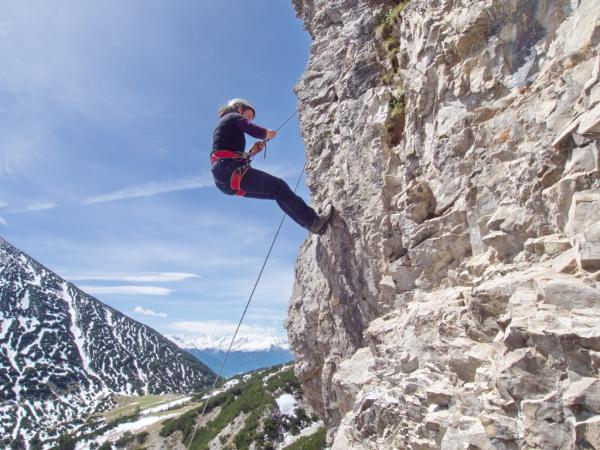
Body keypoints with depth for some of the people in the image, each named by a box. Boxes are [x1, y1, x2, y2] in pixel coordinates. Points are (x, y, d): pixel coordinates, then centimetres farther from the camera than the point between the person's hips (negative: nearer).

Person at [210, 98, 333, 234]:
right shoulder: (234, 116, 6)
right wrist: (268, 133, 10)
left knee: (277, 192, 11)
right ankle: (314, 222, -6)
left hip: (223, 180, 9)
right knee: (279, 186, -6)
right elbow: (255, 131, -10)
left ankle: (311, 221, 9)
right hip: (230, 170, -9)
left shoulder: (224, 124, 31)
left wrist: (252, 151, 17)